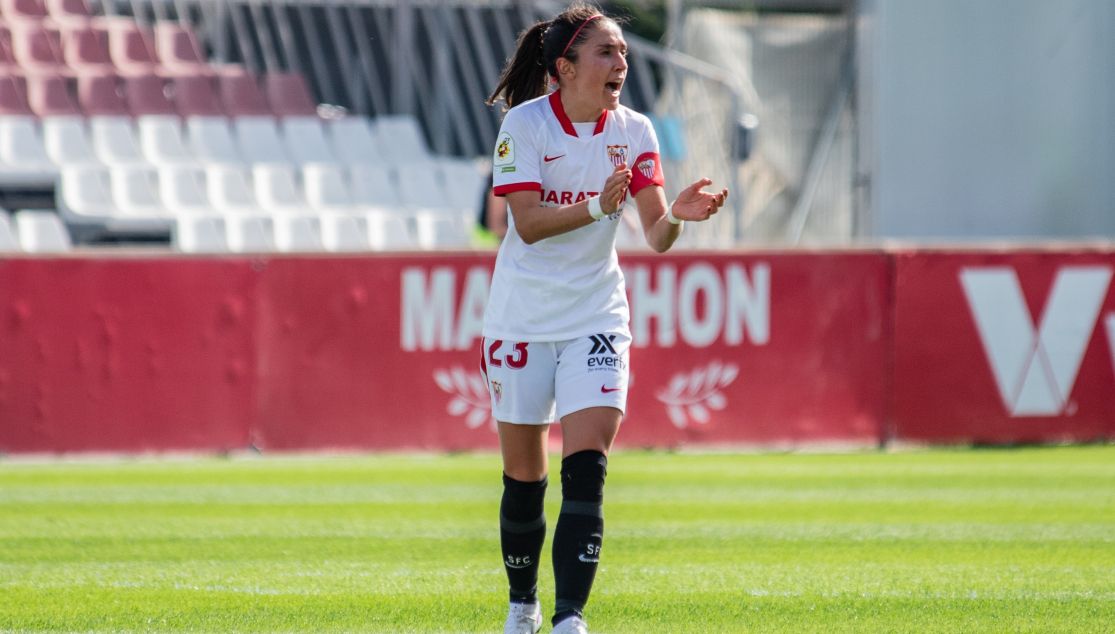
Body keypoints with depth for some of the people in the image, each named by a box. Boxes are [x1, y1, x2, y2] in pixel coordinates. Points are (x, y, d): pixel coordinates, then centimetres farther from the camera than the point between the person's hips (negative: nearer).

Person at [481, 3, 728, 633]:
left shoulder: (633, 131, -2)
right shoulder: (525, 124, -10)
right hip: (523, 317, -1)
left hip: (596, 316, 1)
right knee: (524, 475, 7)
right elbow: (528, 223, -18)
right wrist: (596, 207, -33)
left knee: (586, 467, -14)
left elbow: (656, 237, -6)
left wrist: (676, 215, -29)